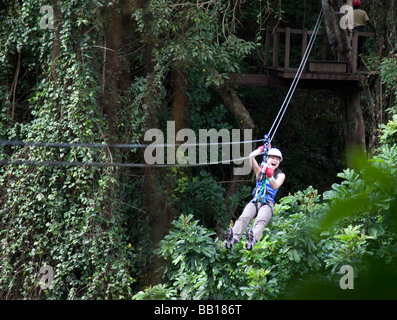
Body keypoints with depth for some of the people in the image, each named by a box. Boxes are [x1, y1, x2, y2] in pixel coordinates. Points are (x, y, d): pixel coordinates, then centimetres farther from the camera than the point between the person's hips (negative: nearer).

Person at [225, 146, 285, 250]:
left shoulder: (280, 175, 17)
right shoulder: (260, 171, 23)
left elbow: (275, 186, -5)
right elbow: (251, 156, 8)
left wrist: (270, 176, -21)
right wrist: (262, 148, 14)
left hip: (268, 203, -2)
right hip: (255, 201, 2)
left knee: (261, 220, -37)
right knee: (244, 217, -32)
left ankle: (253, 239, -69)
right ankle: (233, 237, -59)